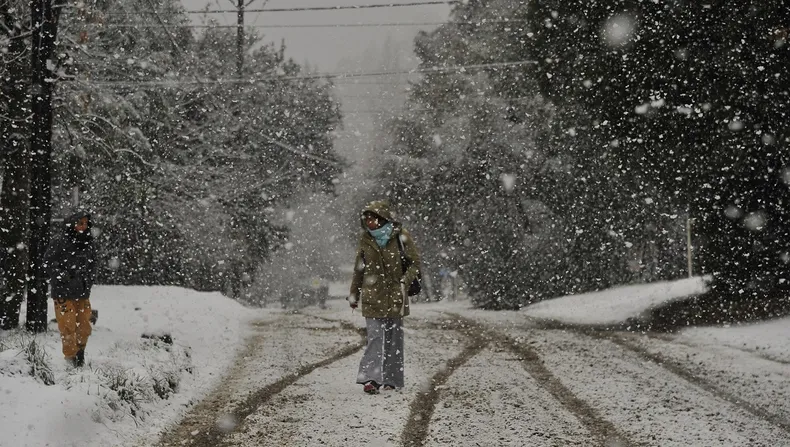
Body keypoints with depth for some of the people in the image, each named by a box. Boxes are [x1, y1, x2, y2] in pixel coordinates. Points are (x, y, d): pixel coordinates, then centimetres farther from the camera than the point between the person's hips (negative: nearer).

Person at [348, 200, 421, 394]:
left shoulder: (400, 236, -5)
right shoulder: (365, 238, 4)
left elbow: (415, 262, 0)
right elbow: (358, 268, 14)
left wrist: (404, 282, -14)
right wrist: (354, 294, 18)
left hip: (395, 295, -1)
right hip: (372, 295, 1)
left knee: (393, 338, 7)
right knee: (375, 336, -10)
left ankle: (392, 379, 15)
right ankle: (371, 378, -16)